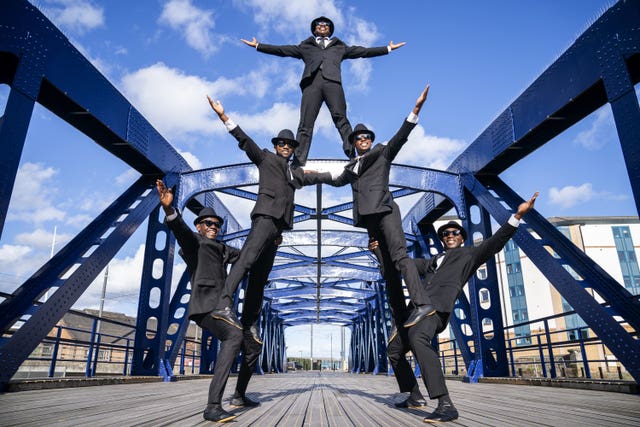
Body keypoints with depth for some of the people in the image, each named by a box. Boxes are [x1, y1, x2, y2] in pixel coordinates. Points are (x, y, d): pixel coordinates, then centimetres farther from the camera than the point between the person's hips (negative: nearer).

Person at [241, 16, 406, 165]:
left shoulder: (340, 47, 34)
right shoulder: (305, 46, 32)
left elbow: (362, 51, 30)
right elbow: (283, 50, 28)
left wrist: (388, 48, 27)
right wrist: (258, 46, 22)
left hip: (332, 82, 0)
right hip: (311, 82, 0)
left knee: (341, 118, -19)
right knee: (305, 124, -12)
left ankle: (354, 155, -28)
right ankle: (298, 162, -19)